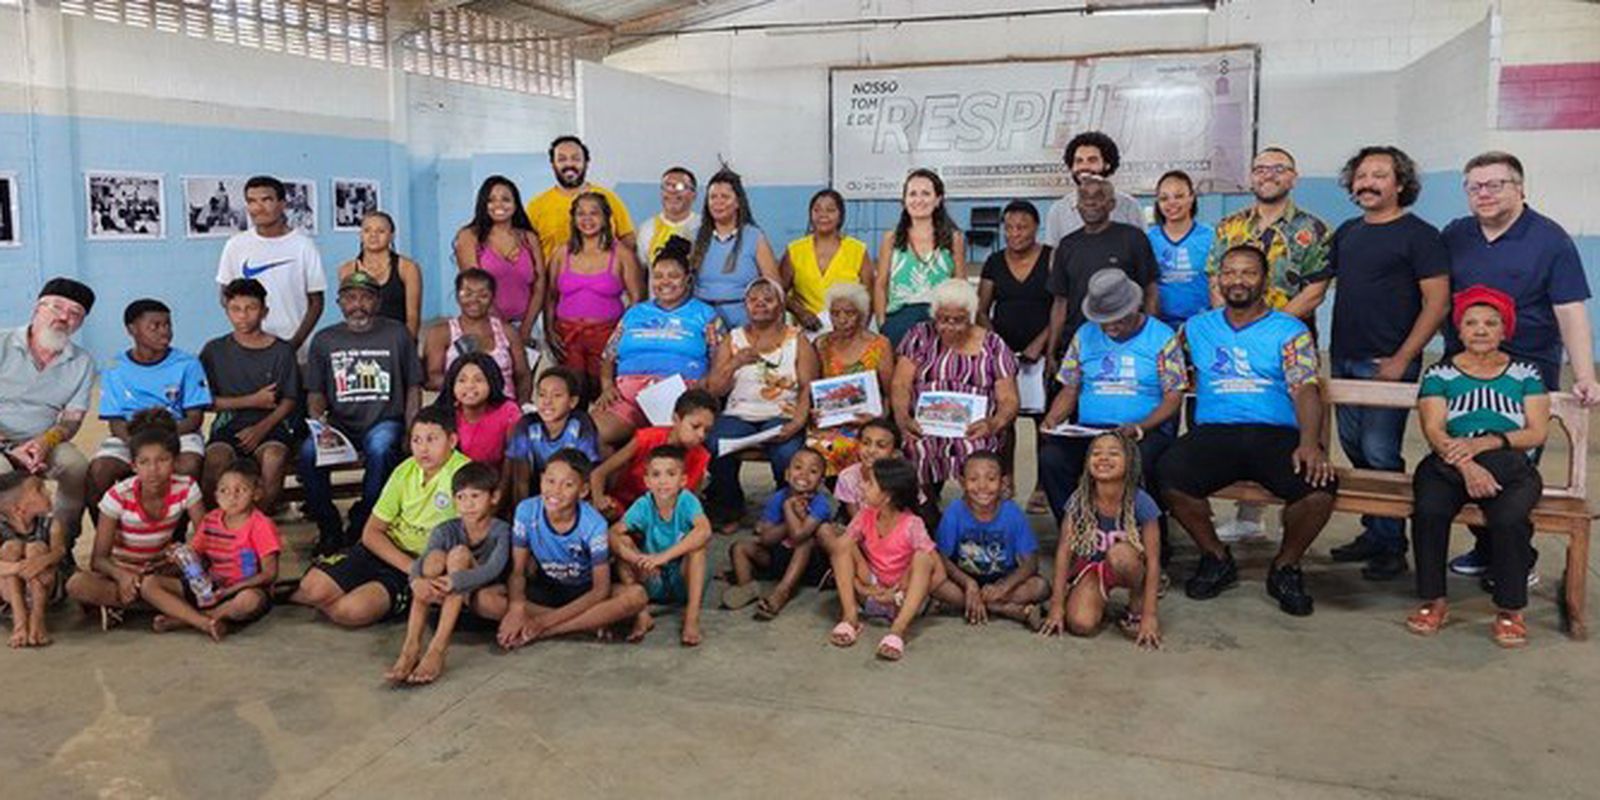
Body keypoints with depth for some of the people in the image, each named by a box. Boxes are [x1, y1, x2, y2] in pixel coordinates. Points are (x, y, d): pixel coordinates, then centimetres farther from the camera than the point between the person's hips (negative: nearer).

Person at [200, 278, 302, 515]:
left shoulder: (281, 351, 7)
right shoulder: (215, 350, 9)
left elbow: (289, 401, 4)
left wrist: (262, 428, -11)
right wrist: (252, 401, -4)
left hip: (271, 423, -1)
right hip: (230, 423, 1)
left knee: (274, 456, -35)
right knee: (216, 457, -32)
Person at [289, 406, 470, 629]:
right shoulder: (405, 470, 3)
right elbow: (371, 532, 1)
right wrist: (410, 566, -15)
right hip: (385, 549, 4)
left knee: (353, 611, -26)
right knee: (314, 588, -18)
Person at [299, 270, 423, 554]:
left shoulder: (396, 334, 9)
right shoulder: (325, 339, 14)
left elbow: (413, 388, 8)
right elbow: (315, 393, 14)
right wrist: (318, 419, -10)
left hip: (384, 421, -2)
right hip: (340, 423, 2)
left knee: (380, 448, -36)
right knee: (309, 451, -28)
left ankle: (362, 525, -17)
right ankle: (329, 528, -12)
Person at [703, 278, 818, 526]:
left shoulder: (797, 341, 9)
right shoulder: (732, 340, 15)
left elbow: (809, 390, -1)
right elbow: (715, 390, 8)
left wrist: (796, 424, -18)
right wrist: (735, 363, -10)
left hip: (782, 416, -1)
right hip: (739, 415, 2)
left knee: (787, 452, -33)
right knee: (716, 446, -31)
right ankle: (729, 506, -5)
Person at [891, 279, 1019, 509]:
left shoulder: (992, 346, 11)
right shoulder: (920, 337, 13)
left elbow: (1008, 400, 5)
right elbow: (901, 384, 4)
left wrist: (994, 423, -18)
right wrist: (902, 418, -17)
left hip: (974, 430, 0)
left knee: (974, 450, -34)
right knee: (918, 451, -33)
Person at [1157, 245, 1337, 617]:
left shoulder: (1290, 331, 10)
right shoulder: (1197, 328, 20)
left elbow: (1305, 390, -2)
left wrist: (1310, 443, -21)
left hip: (1276, 433, -1)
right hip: (1213, 432, 1)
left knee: (1319, 483, -31)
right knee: (1170, 473, -30)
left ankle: (1285, 567, 1)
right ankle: (1216, 558, -1)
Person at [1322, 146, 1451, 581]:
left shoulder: (1419, 235, -6)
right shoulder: (1347, 233, 14)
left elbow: (1437, 303, -10)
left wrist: (1401, 359, -15)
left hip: (1386, 364, -7)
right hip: (1343, 360, 7)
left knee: (1379, 453, -7)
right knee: (1353, 447, 12)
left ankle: (1391, 545, 5)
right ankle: (1372, 532, 24)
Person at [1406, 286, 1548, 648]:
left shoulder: (1525, 374, 15)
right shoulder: (1440, 374, 11)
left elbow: (1537, 433, 4)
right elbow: (1434, 431, -3)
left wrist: (1484, 443, -14)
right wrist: (1466, 466, -21)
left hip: (1511, 468, 0)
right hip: (1450, 465, 0)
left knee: (1509, 519, -33)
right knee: (1428, 511, -32)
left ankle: (1510, 611, -17)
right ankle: (1434, 602, -15)